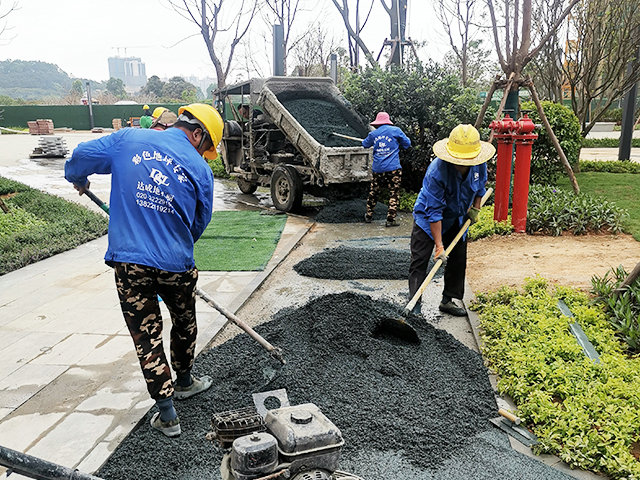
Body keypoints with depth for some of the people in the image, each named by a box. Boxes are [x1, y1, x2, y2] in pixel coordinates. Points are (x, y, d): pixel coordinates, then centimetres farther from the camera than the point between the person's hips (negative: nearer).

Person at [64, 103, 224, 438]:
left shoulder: (129, 139, 0)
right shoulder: (199, 168, -1)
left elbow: (82, 156, 8)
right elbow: (200, 222, 7)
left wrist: (77, 179, 30)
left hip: (129, 261, 1)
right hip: (175, 263, 0)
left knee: (146, 335, 10)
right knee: (184, 323, 25)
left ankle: (167, 415, 15)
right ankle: (184, 382, 46)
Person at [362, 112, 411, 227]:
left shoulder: (373, 134, 8)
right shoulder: (395, 131, -1)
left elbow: (365, 144, 27)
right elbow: (407, 144, 5)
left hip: (377, 169, 4)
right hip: (393, 168, -3)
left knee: (373, 192, 17)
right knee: (393, 194, 1)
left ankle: (369, 215, 27)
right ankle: (390, 220, -2)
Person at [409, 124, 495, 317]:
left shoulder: (479, 164, -18)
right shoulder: (436, 172, -35)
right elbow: (434, 212, -31)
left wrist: (475, 208, 3)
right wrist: (439, 246, -31)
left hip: (457, 218, 6)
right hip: (427, 217, -5)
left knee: (458, 261, 9)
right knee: (419, 262, -9)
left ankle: (448, 301, 23)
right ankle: (414, 304, -3)